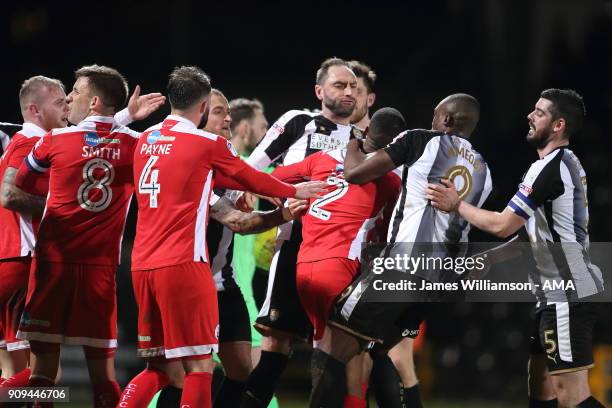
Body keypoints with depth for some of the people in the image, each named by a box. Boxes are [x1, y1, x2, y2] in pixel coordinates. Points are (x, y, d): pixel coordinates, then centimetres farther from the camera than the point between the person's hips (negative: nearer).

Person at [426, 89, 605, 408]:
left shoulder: (550, 168, -16)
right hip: (559, 290, 11)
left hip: (567, 296, -11)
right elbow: (536, 233, 24)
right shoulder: (565, 163, 17)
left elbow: (502, 225, -15)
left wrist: (457, 205, -2)